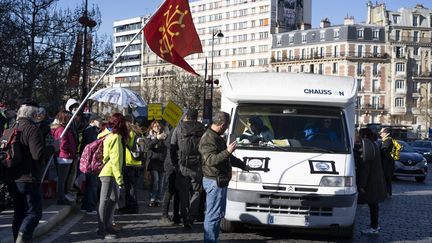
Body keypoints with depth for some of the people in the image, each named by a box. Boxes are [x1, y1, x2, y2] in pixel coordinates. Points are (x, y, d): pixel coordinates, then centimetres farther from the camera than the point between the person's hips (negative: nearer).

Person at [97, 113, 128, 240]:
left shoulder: (109, 134, 11)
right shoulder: (116, 137, -15)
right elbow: (115, 160, -19)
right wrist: (119, 178, -17)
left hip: (108, 173, 9)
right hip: (109, 173, -9)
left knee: (113, 199, 14)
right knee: (105, 201, -5)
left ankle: (108, 225, 20)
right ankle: (103, 229, -1)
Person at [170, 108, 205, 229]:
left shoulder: (178, 129, 0)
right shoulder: (202, 129, 0)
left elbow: (172, 148, 1)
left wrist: (175, 163, 11)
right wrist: (204, 163, 9)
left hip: (182, 166, 0)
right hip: (198, 166, 0)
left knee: (183, 194, 9)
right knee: (196, 193, 10)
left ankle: (185, 220, 11)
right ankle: (191, 218, -2)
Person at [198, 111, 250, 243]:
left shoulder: (217, 137, 20)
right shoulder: (208, 139, -14)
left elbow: (228, 158, 32)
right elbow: (210, 160, -26)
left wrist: (243, 165, 38)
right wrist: (227, 151, -32)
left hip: (219, 181, 11)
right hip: (214, 181, -11)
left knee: (217, 213, 14)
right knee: (214, 214, -8)